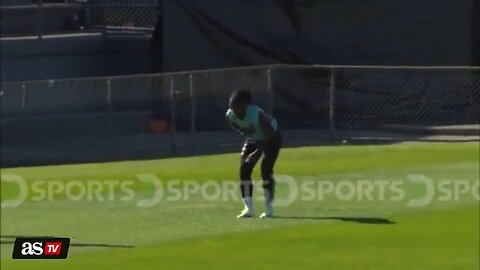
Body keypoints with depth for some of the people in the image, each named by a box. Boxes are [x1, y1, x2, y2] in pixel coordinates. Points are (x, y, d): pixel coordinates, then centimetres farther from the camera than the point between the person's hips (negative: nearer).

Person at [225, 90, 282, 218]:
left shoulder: (257, 114, -38)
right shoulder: (230, 116, -21)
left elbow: (270, 134, -33)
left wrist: (257, 152, -35)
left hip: (271, 138, -6)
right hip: (253, 140, 6)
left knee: (266, 169, -17)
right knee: (244, 170, -6)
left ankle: (269, 209, -10)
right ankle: (248, 208, -2)